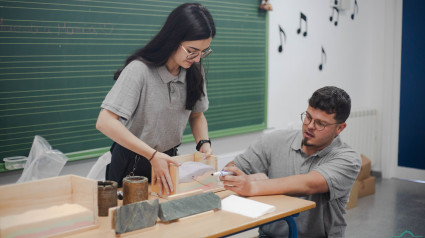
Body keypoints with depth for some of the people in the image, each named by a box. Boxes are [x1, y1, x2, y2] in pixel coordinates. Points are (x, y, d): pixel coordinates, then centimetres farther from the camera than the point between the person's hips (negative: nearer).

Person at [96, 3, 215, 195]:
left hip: (168, 160, 5)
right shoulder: (139, 70, -24)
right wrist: (153, 155, -35)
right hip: (132, 165, -5)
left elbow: (197, 115, 10)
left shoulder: (194, 71, -5)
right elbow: (105, 122, -32)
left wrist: (204, 142, -10)